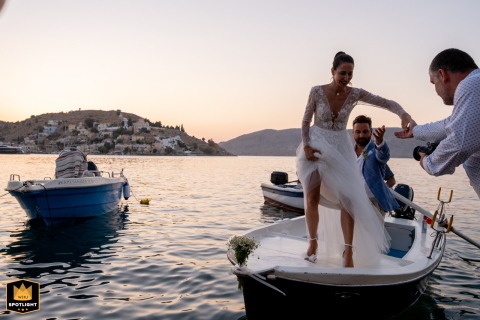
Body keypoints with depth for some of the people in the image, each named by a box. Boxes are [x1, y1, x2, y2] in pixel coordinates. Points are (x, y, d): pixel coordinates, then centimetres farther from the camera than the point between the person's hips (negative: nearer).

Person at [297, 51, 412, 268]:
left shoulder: (355, 94, -7)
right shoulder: (317, 91, -11)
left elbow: (386, 103, -11)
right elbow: (305, 121, -3)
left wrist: (403, 113, -31)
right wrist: (306, 146, -13)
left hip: (339, 148, 2)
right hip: (315, 146, -1)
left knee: (348, 198, -9)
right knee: (312, 199, 1)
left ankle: (348, 251, 0)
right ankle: (313, 243, 21)